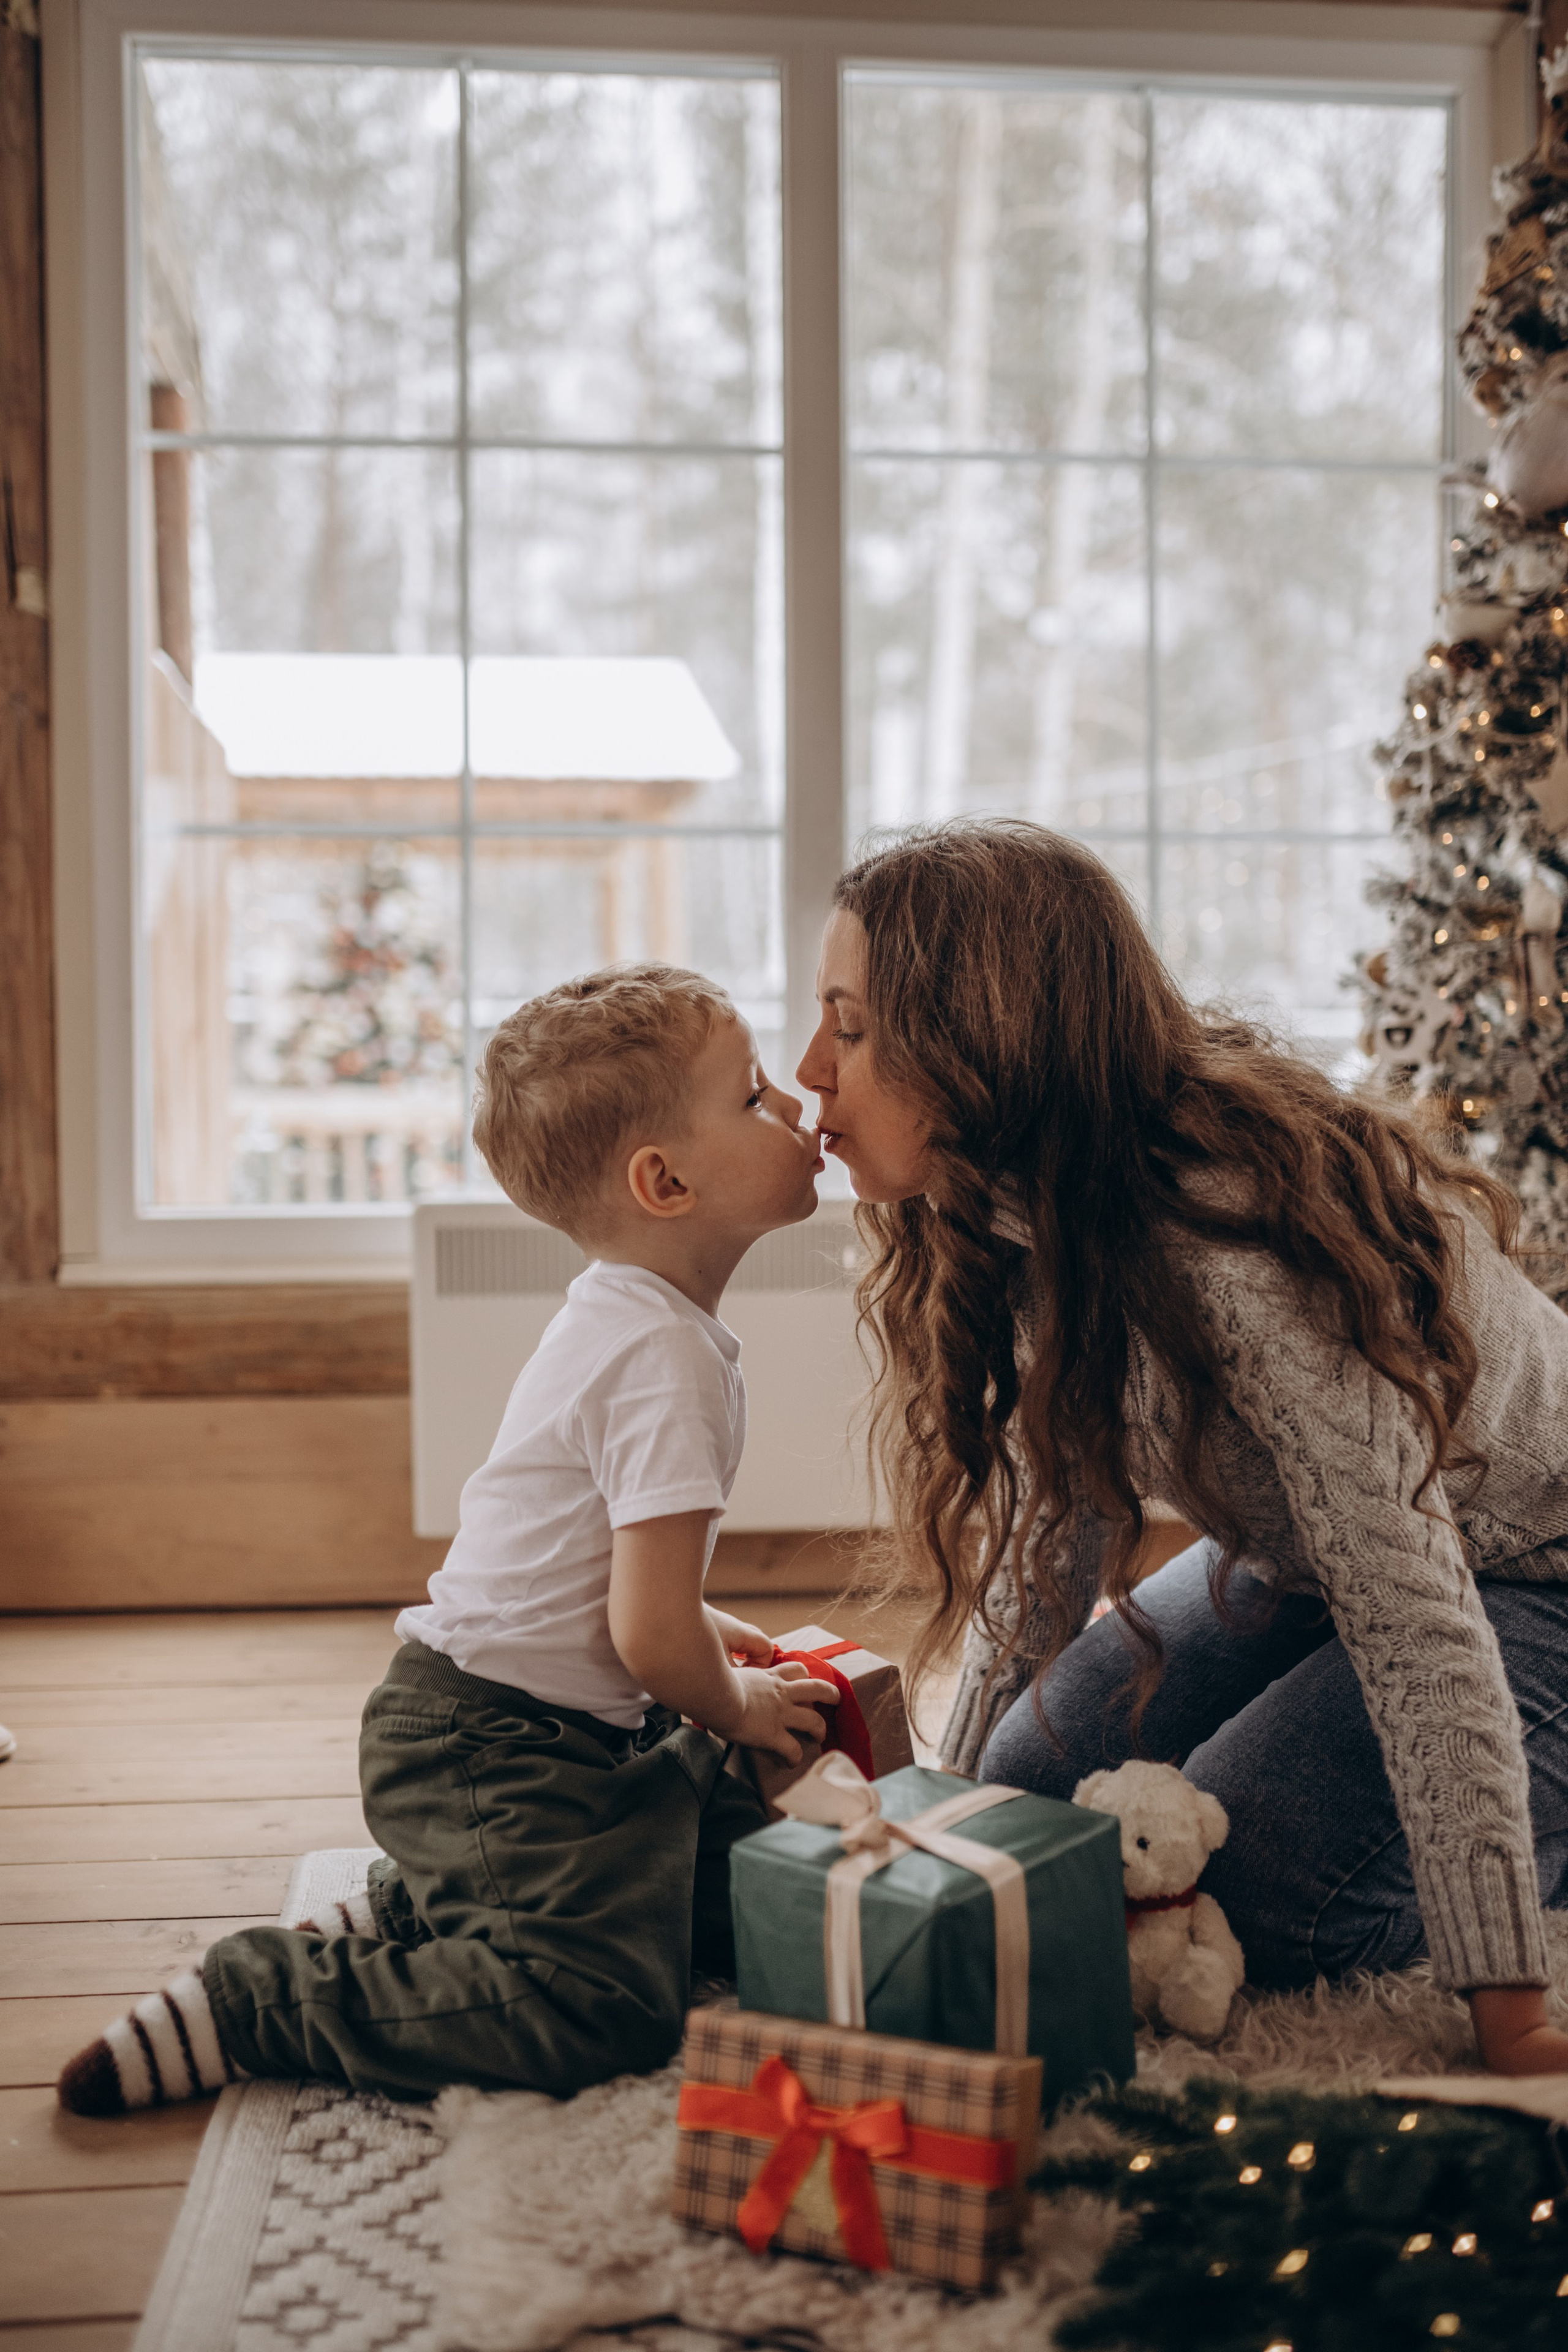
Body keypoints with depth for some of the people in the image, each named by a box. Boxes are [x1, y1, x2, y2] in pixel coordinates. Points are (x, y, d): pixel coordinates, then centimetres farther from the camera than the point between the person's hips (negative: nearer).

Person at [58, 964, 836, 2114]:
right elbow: (651, 1641, -23)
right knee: (597, 2007, -20)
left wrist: (704, 1627, 18)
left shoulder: (621, 1317, 11)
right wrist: (739, 1707, -4)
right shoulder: (668, 1361, -22)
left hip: (566, 1729, 10)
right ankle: (238, 2006, -10)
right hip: (493, 1747, -10)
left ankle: (417, 1911, 15)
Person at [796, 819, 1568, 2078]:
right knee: (1033, 1792, 1)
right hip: (1300, 1565, 8)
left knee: (1244, 1892, -22)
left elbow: (1414, 1620, -36)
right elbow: (1051, 1517, 2)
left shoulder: (1237, 1242, -36)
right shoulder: (1037, 1214, -9)